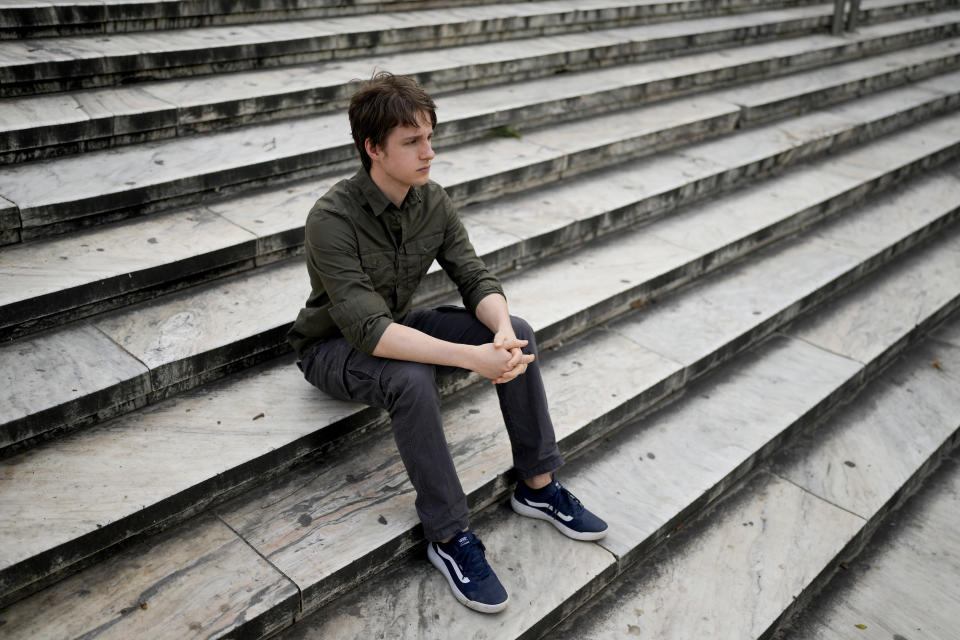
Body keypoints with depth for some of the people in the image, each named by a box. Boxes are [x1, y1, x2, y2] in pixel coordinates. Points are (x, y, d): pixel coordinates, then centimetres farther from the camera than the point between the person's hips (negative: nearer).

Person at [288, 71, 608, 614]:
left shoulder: (434, 201, -9)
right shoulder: (332, 220, -30)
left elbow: (476, 278, -9)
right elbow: (369, 332, -38)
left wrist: (502, 331, -33)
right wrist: (470, 357, -45)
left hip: (398, 326, 6)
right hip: (333, 348, -6)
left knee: (518, 332, -13)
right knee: (411, 379, -39)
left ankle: (538, 486, -1)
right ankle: (450, 538, -22)